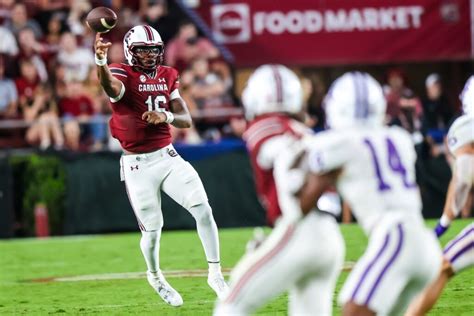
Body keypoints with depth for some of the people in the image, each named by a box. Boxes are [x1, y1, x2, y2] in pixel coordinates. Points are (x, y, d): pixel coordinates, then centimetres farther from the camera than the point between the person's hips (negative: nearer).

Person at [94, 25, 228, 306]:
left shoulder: (167, 77, 7)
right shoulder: (123, 75, -11)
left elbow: (186, 120, 4)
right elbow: (110, 85, -38)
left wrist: (167, 116, -20)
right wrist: (101, 60, -61)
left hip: (168, 157, 4)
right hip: (138, 166, -4)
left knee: (203, 209, -10)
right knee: (152, 230, 3)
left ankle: (216, 273, 3)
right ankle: (155, 276, 34)